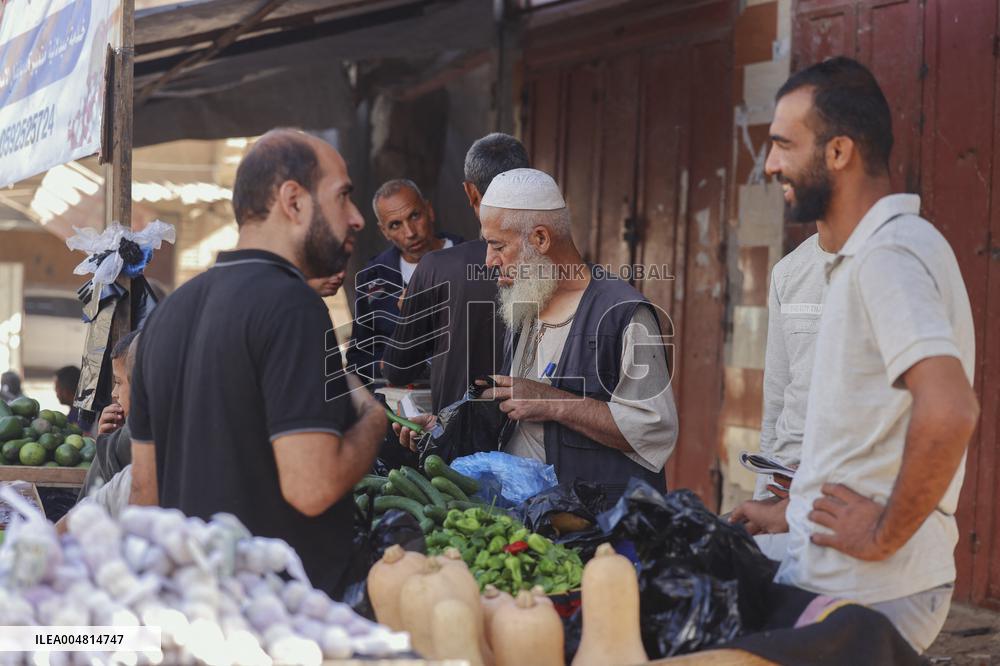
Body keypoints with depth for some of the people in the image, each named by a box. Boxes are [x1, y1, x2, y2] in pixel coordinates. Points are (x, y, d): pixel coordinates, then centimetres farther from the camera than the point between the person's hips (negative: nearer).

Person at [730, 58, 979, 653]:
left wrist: (884, 535, -22)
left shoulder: (890, 253, -19)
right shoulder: (870, 252, 15)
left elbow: (949, 411, -32)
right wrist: (793, 513, 21)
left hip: (871, 594, -9)